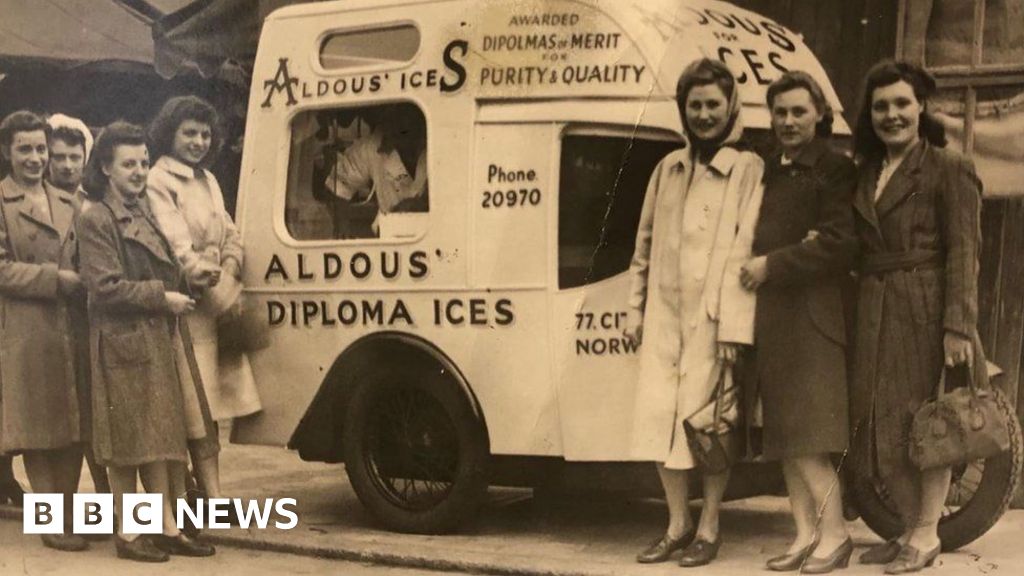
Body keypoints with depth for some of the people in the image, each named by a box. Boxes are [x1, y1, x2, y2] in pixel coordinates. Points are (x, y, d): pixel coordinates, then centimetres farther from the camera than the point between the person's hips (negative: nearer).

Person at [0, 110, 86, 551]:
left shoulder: (66, 202, 18)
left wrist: (78, 279, 1)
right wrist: (56, 279, -15)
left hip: (70, 327, 6)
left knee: (74, 427, 8)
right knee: (40, 431, 0)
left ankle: (69, 511, 19)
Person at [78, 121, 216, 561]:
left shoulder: (145, 211, 15)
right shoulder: (95, 219, -11)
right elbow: (105, 287, -17)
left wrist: (191, 280, 7)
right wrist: (162, 297, -14)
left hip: (160, 339, 8)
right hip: (124, 342, -8)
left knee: (161, 435, 10)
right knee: (128, 441, -1)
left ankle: (167, 529, 16)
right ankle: (127, 535, 9)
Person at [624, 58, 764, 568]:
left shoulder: (749, 170, -3)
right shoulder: (669, 169, 15)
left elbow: (746, 250, -10)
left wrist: (735, 325, -16)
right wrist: (636, 308, 15)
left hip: (713, 317, -5)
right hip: (664, 315, 5)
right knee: (659, 418, 5)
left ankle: (708, 527, 16)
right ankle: (677, 524, 20)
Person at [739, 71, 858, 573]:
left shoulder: (835, 170, -4)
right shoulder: (767, 171, 17)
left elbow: (840, 245, -12)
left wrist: (772, 264, -11)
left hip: (811, 318, -7)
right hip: (769, 316, 7)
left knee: (807, 438, -9)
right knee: (783, 437, 9)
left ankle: (835, 534, 0)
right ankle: (805, 534, 15)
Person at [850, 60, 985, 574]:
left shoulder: (949, 169, -5)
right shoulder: (866, 174, 15)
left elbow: (963, 253, -11)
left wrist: (958, 326, -18)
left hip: (926, 313, -6)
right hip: (875, 315, 6)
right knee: (883, 423, 8)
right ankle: (910, 529, 22)